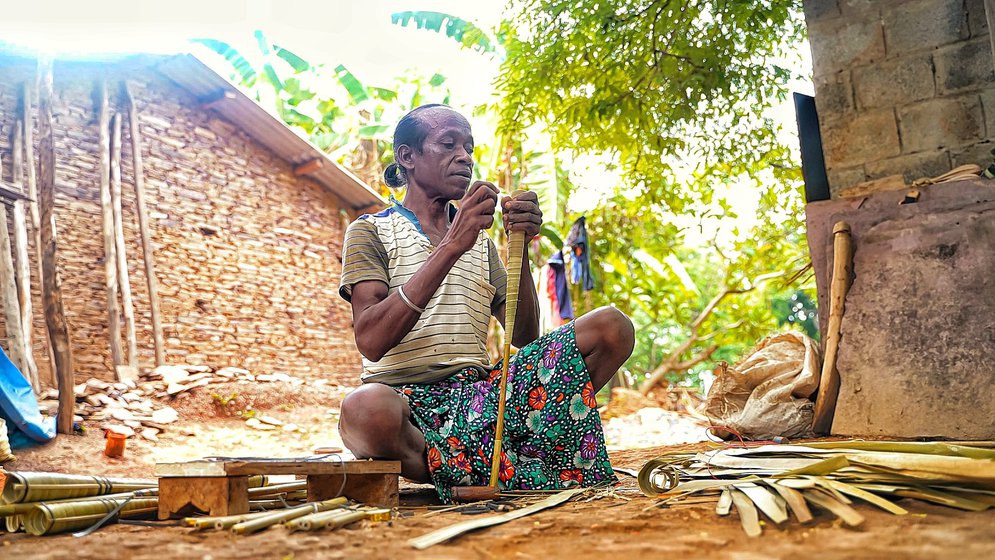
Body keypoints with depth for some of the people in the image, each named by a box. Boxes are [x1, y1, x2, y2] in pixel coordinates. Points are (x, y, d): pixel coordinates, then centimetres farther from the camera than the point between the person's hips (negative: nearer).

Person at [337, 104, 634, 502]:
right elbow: (371, 342, -12)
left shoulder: (481, 244, 22)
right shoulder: (371, 231, 6)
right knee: (367, 408, -41)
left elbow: (523, 338, 10)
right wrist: (450, 247, -17)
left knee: (611, 327, -12)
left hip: (477, 392, 5)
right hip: (410, 399, -5)